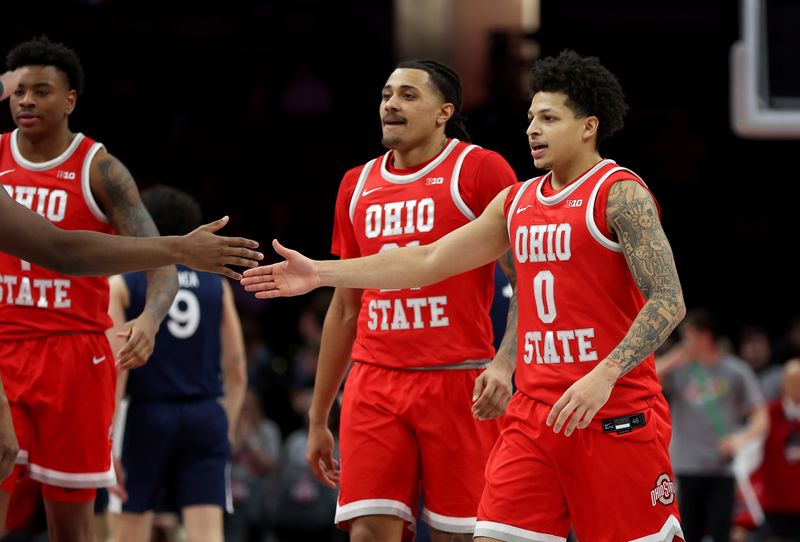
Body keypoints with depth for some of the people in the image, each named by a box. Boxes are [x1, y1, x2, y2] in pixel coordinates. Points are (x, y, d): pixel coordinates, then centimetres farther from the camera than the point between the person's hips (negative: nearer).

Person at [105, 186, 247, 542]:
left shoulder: (122, 284, 1)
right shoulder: (216, 284, 10)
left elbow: (117, 364, -9)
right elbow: (236, 370, 9)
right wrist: (227, 430, 20)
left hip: (146, 417, -2)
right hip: (206, 417, 2)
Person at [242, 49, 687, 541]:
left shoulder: (620, 195, -8)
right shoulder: (517, 202, 15)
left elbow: (669, 301, -15)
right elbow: (429, 261, 18)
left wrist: (604, 375, -26)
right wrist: (320, 274, 15)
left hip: (616, 412, -7)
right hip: (535, 410, 7)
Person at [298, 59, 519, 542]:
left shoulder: (479, 170, -2)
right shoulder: (358, 185, 15)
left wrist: (504, 362, -22)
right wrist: (318, 417, 20)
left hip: (458, 382, -4)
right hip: (375, 385, 4)